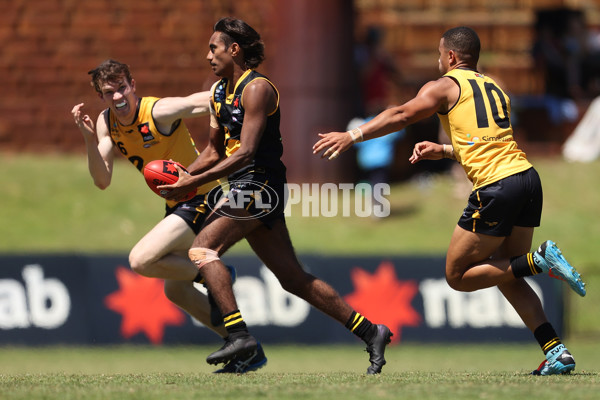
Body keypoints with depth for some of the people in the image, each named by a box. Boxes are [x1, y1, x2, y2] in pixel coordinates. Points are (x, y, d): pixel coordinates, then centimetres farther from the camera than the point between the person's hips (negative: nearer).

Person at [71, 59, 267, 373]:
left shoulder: (160, 111, -21)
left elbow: (207, 100, -19)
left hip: (201, 198, -9)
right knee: (175, 291, 14)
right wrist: (90, 140, -19)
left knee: (141, 260, -23)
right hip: (177, 205, 9)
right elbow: (102, 181, -5)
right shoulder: (107, 123, 0)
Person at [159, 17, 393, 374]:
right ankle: (369, 332, 11)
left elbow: (245, 153, -20)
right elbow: (215, 150, 23)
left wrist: (196, 182, -22)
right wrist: (182, 176, 6)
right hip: (246, 187, 9)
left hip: (260, 182, -9)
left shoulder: (257, 88, -12)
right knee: (294, 278, 7)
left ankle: (239, 333, -24)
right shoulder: (219, 93, 15)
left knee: (203, 248, -18)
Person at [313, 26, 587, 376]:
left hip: (496, 186, -7)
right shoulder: (494, 88, 25)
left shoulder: (445, 86, 4)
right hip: (527, 177, 8)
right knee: (507, 277, 17)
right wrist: (442, 151, 33)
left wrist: (353, 136, 0)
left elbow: (401, 116, -3)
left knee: (458, 276, 3)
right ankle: (557, 350, 3)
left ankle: (539, 261, -12)